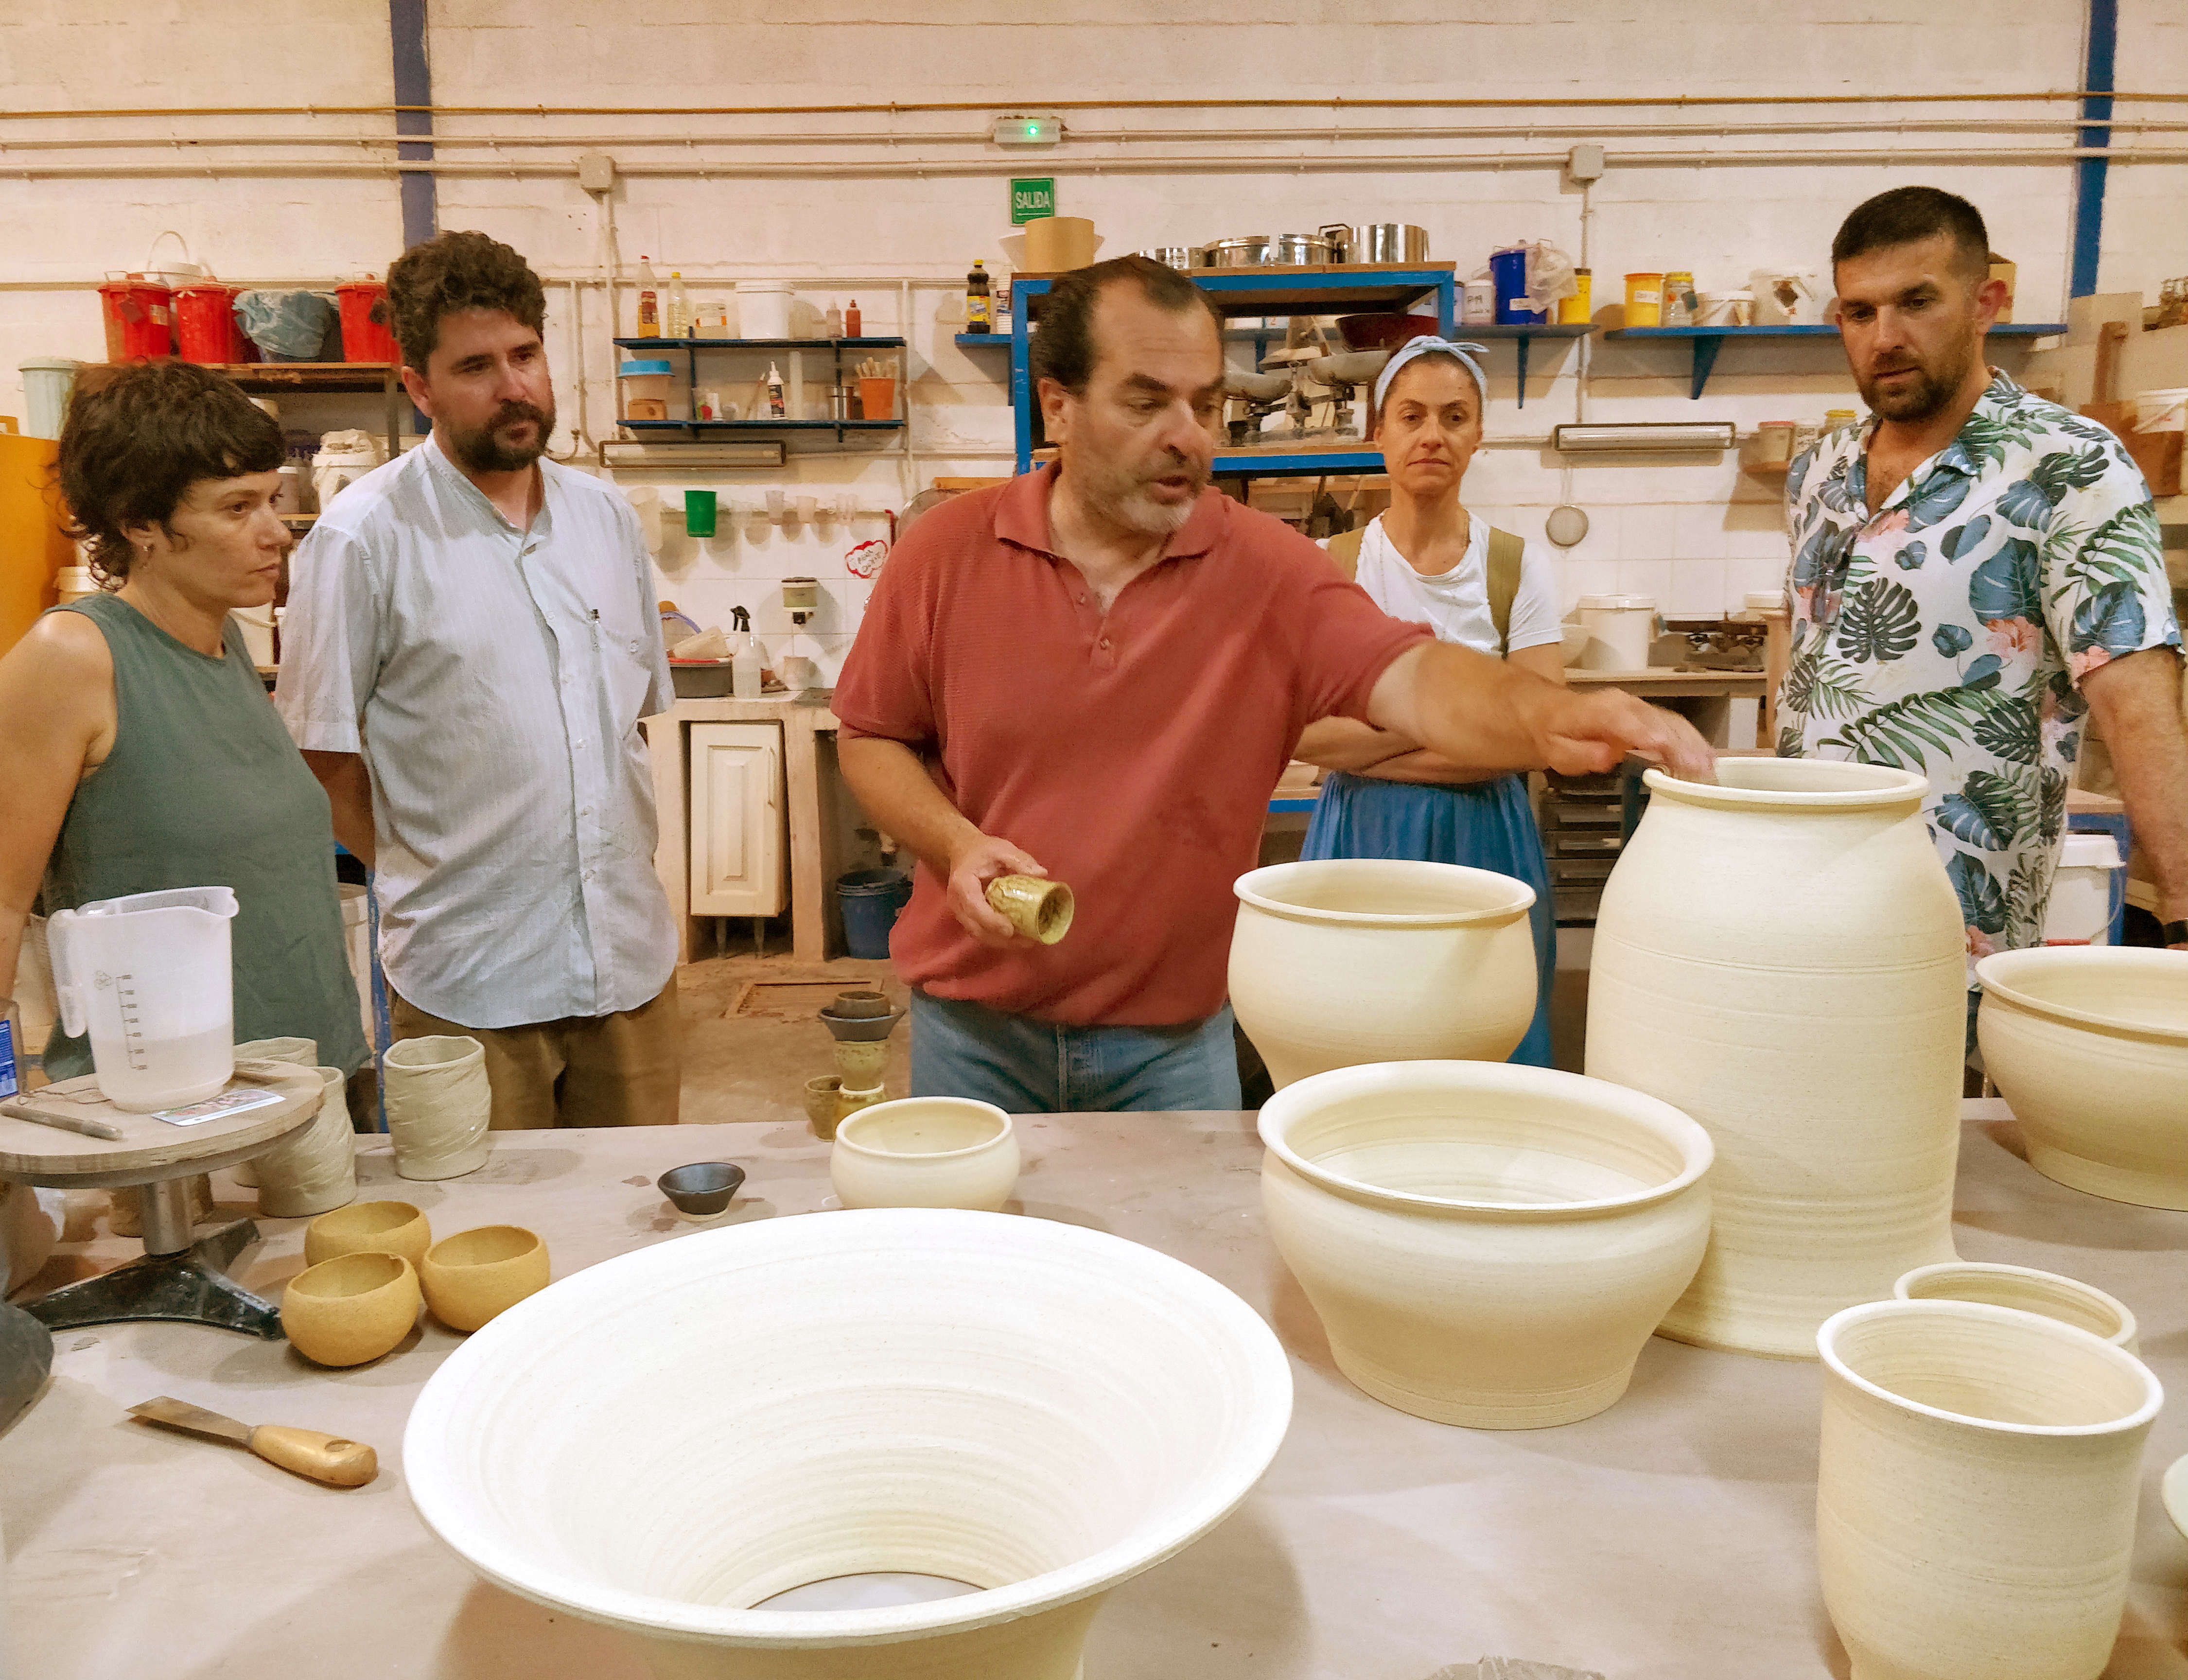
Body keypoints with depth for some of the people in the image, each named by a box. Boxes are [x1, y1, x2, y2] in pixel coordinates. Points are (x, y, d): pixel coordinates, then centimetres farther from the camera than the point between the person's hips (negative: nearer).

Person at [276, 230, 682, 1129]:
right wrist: (421, 883, -1)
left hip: (632, 960, 5)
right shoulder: (364, 535, -9)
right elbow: (323, 755, -4)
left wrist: (620, 876, 11)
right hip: (468, 986, -4)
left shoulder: (605, 515, 8)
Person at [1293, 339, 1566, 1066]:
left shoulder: (1519, 567, 2)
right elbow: (1300, 731, -8)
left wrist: (1364, 747, -12)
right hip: (1359, 839, 0)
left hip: (1484, 841, 0)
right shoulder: (1328, 565, 1)